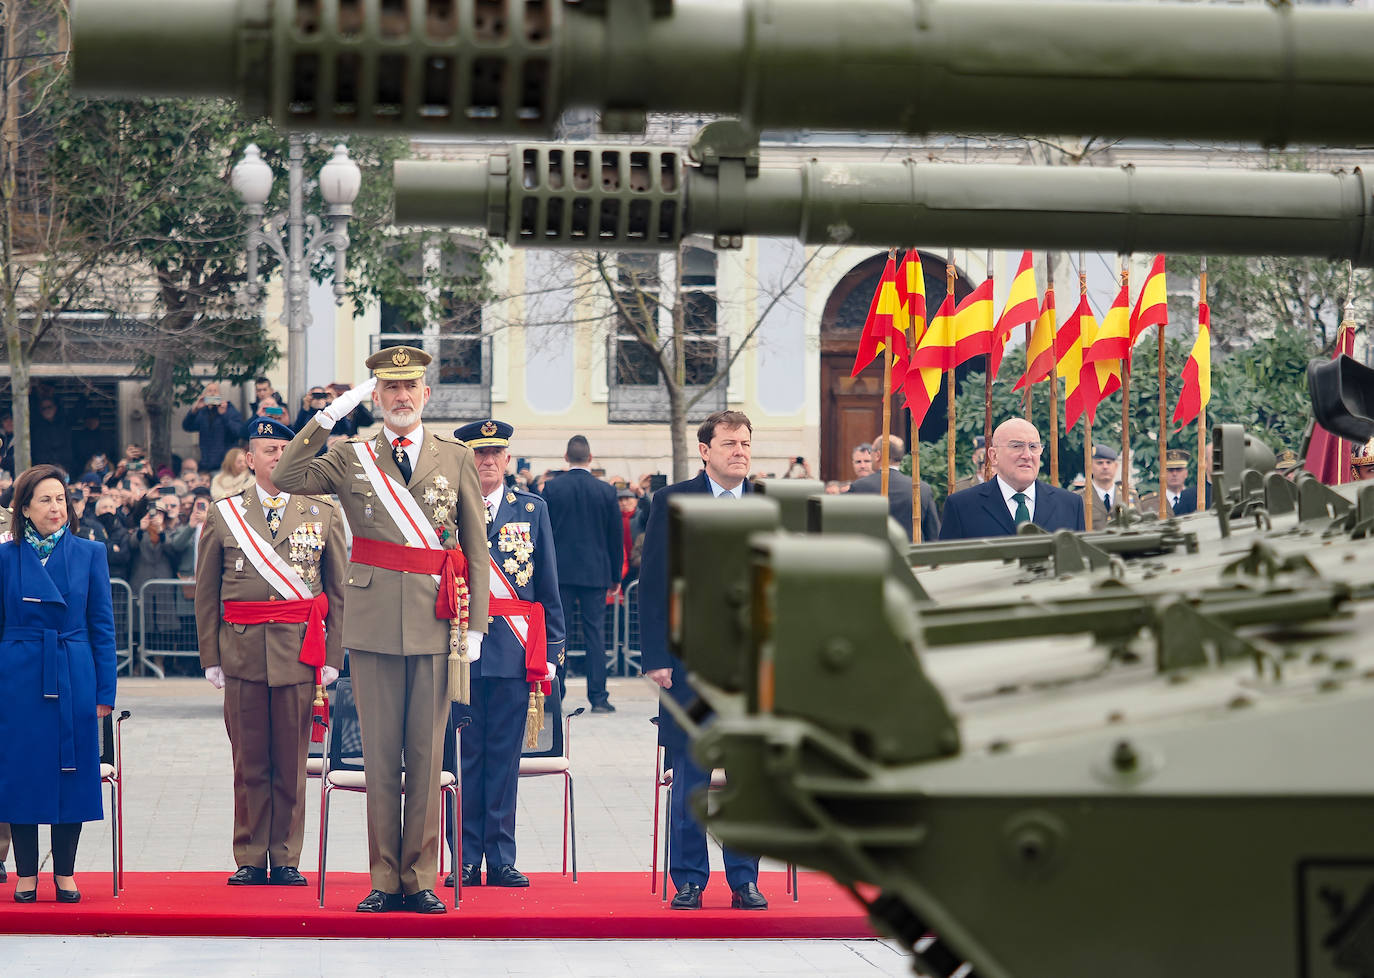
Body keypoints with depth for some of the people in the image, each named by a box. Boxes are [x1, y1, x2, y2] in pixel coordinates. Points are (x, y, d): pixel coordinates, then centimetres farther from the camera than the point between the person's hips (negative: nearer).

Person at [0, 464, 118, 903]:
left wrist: (105, 691, 1)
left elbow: (102, 625, 5)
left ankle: (65, 874, 13)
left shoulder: (89, 553, 4)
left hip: (74, 681, 1)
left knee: (73, 774, 3)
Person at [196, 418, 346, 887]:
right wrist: (210, 656, 4)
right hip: (242, 652, 0)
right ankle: (250, 860, 9)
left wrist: (333, 655, 2)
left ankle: (286, 860, 9)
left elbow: (339, 590, 8)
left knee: (291, 763, 2)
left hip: (299, 651, 0)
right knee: (249, 763, 2)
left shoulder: (324, 514, 7)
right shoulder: (223, 515, 7)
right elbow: (206, 593, 9)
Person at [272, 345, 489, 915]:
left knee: (427, 754, 2)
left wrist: (475, 626, 2)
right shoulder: (351, 459, 8)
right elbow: (285, 477, -7)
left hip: (435, 626, 0)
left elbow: (476, 548, 9)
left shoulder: (456, 458, 9)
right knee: (380, 755, 2)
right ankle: (385, 880, 7)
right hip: (374, 626, 0)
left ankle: (421, 879, 7)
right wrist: (327, 418, -10)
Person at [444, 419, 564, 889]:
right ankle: (466, 861, 7)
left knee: (505, 756, 3)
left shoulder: (533, 509, 9)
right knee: (463, 755, 1)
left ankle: (501, 859, 7)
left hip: (515, 650, 1)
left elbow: (548, 586, 10)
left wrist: (551, 649, 5)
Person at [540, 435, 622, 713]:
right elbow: (616, 536, 5)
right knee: (595, 633, 3)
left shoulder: (551, 488, -3)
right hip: (595, 572, 0)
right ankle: (598, 697, 1)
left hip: (560, 573, 0)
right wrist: (615, 575, 15)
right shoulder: (605, 491, -1)